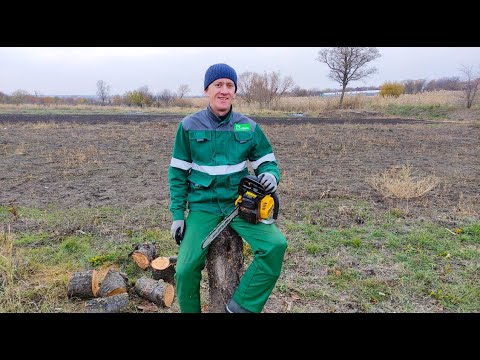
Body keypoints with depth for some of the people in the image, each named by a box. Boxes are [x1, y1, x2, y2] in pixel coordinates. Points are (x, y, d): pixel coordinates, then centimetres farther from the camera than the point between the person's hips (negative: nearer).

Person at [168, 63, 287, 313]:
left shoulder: (249, 128, 1)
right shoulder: (189, 126, -2)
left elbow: (267, 163, 8)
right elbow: (178, 173, 3)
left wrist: (271, 176, -17)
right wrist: (177, 214, 0)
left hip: (239, 203, 1)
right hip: (203, 206, -1)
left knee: (276, 245, -22)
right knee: (185, 269, -13)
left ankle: (240, 307, -8)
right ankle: (190, 311, 19)